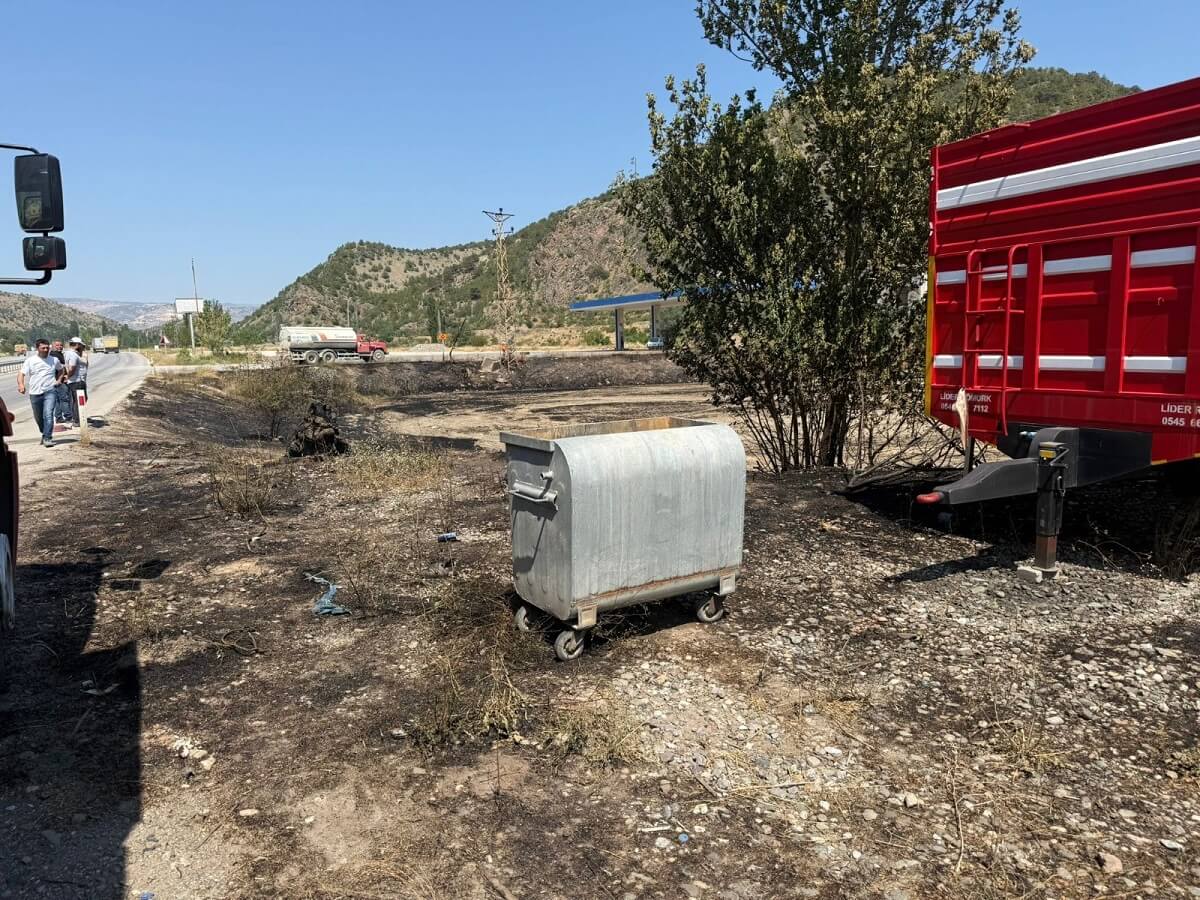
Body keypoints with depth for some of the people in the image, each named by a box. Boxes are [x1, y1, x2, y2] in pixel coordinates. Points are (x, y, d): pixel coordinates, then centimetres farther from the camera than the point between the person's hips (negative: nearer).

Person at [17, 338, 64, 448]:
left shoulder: (54, 360, 6)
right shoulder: (30, 360, 0)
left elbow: (60, 370, 26)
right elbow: (21, 373, -6)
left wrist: (58, 380, 10)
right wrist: (21, 384, -25)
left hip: (50, 392, -1)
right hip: (35, 393, 1)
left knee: (48, 414, -17)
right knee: (38, 417, 13)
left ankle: (48, 438, -15)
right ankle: (45, 434, 35)